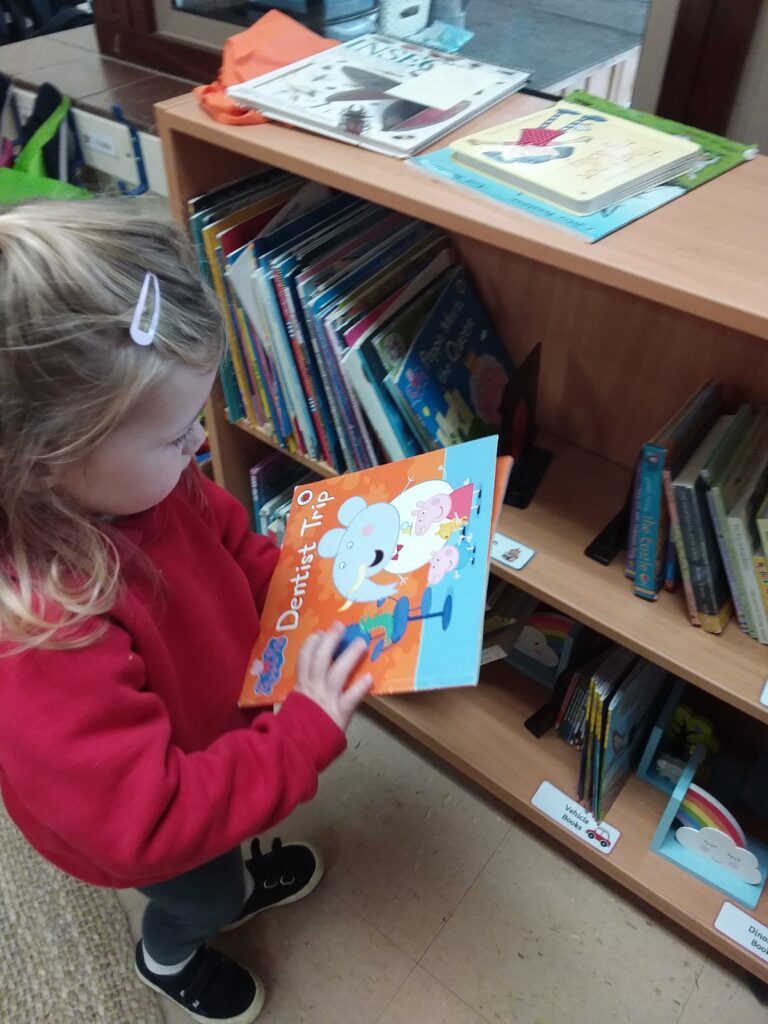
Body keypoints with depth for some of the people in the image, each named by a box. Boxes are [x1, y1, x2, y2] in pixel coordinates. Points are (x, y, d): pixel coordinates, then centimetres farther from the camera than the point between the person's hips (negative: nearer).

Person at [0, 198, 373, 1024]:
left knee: (220, 862, 36)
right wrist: (308, 731, -35)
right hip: (143, 834, -5)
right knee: (199, 895, 29)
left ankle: (232, 885, 72)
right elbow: (147, 826, -39)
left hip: (208, 723, 5)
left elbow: (232, 543, -5)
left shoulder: (122, 480, -25)